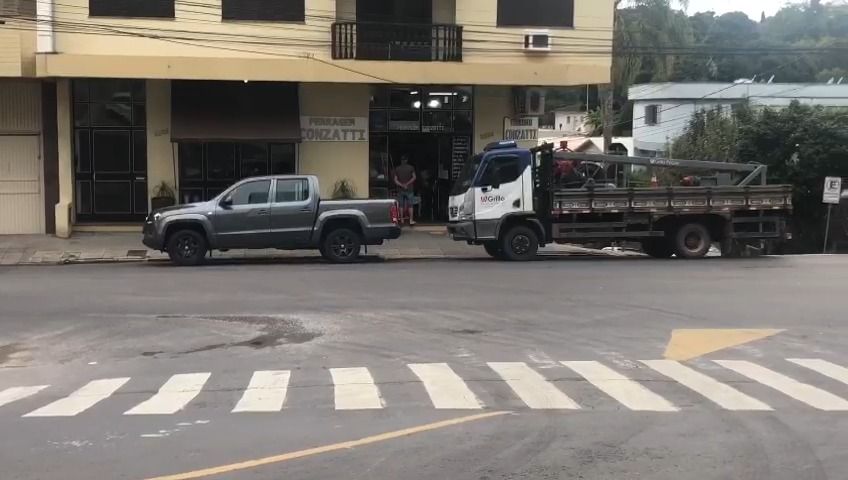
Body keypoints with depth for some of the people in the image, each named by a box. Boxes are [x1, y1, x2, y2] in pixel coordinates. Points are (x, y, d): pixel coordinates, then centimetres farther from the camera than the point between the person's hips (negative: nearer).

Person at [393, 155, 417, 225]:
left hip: (400, 190, 2)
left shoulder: (397, 169, 2)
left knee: (401, 205, 8)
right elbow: (414, 177, -8)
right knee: (410, 205, -1)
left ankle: (402, 220, 10)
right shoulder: (411, 168, -2)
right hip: (409, 189, -2)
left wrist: (402, 185, -12)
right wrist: (407, 184, -8)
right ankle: (411, 220, -6)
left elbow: (395, 180, -5)